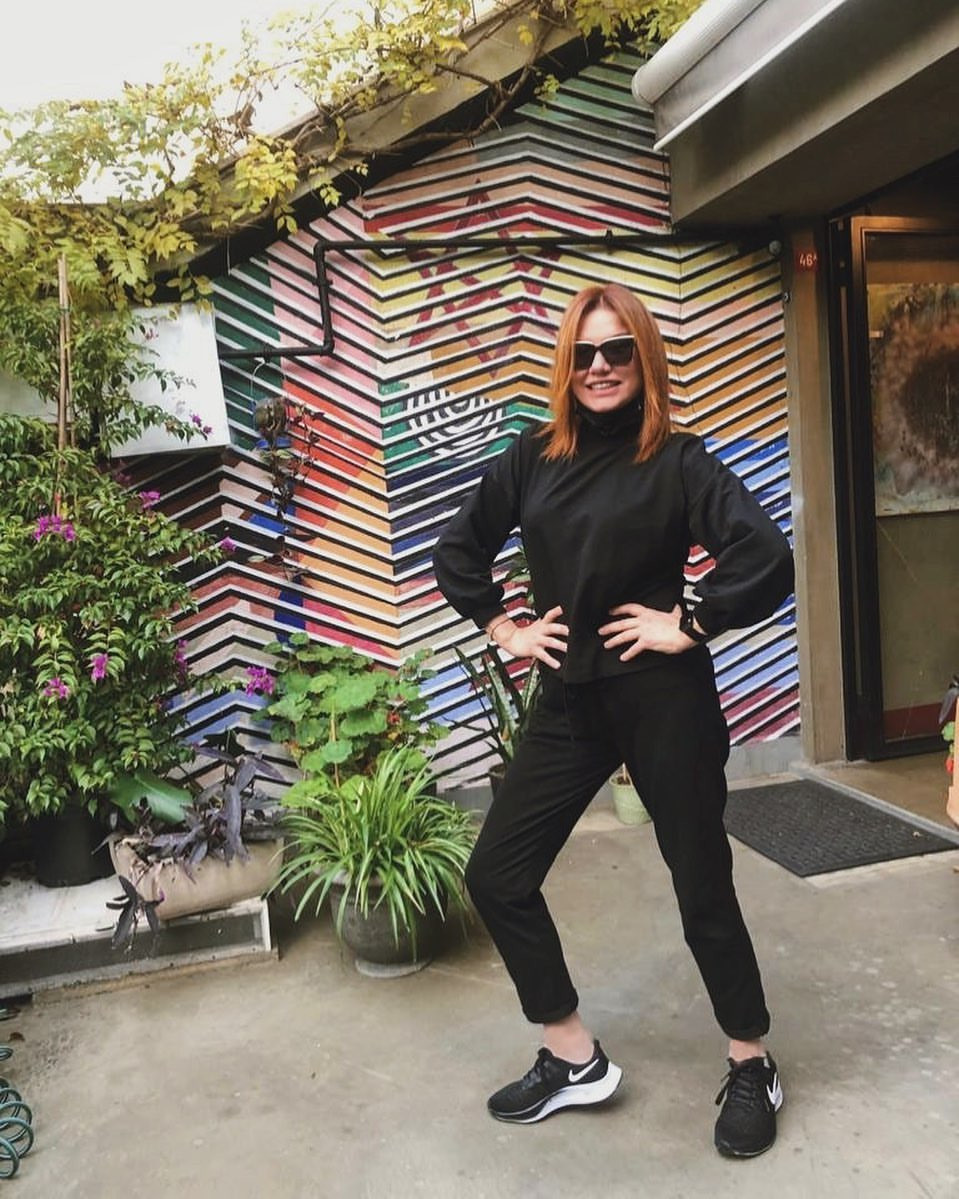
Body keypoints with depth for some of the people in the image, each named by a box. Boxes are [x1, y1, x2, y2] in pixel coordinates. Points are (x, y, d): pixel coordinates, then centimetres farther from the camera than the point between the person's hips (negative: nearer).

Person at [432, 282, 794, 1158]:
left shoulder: (676, 460, -8)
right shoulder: (533, 456, 5)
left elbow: (766, 559, -19)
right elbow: (458, 549, 15)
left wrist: (691, 627, -14)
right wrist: (501, 627, 6)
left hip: (664, 698, -5)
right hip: (570, 700, 5)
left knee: (703, 886, 7)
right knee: (497, 877, 6)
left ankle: (753, 1069, 32)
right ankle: (575, 1060, 24)